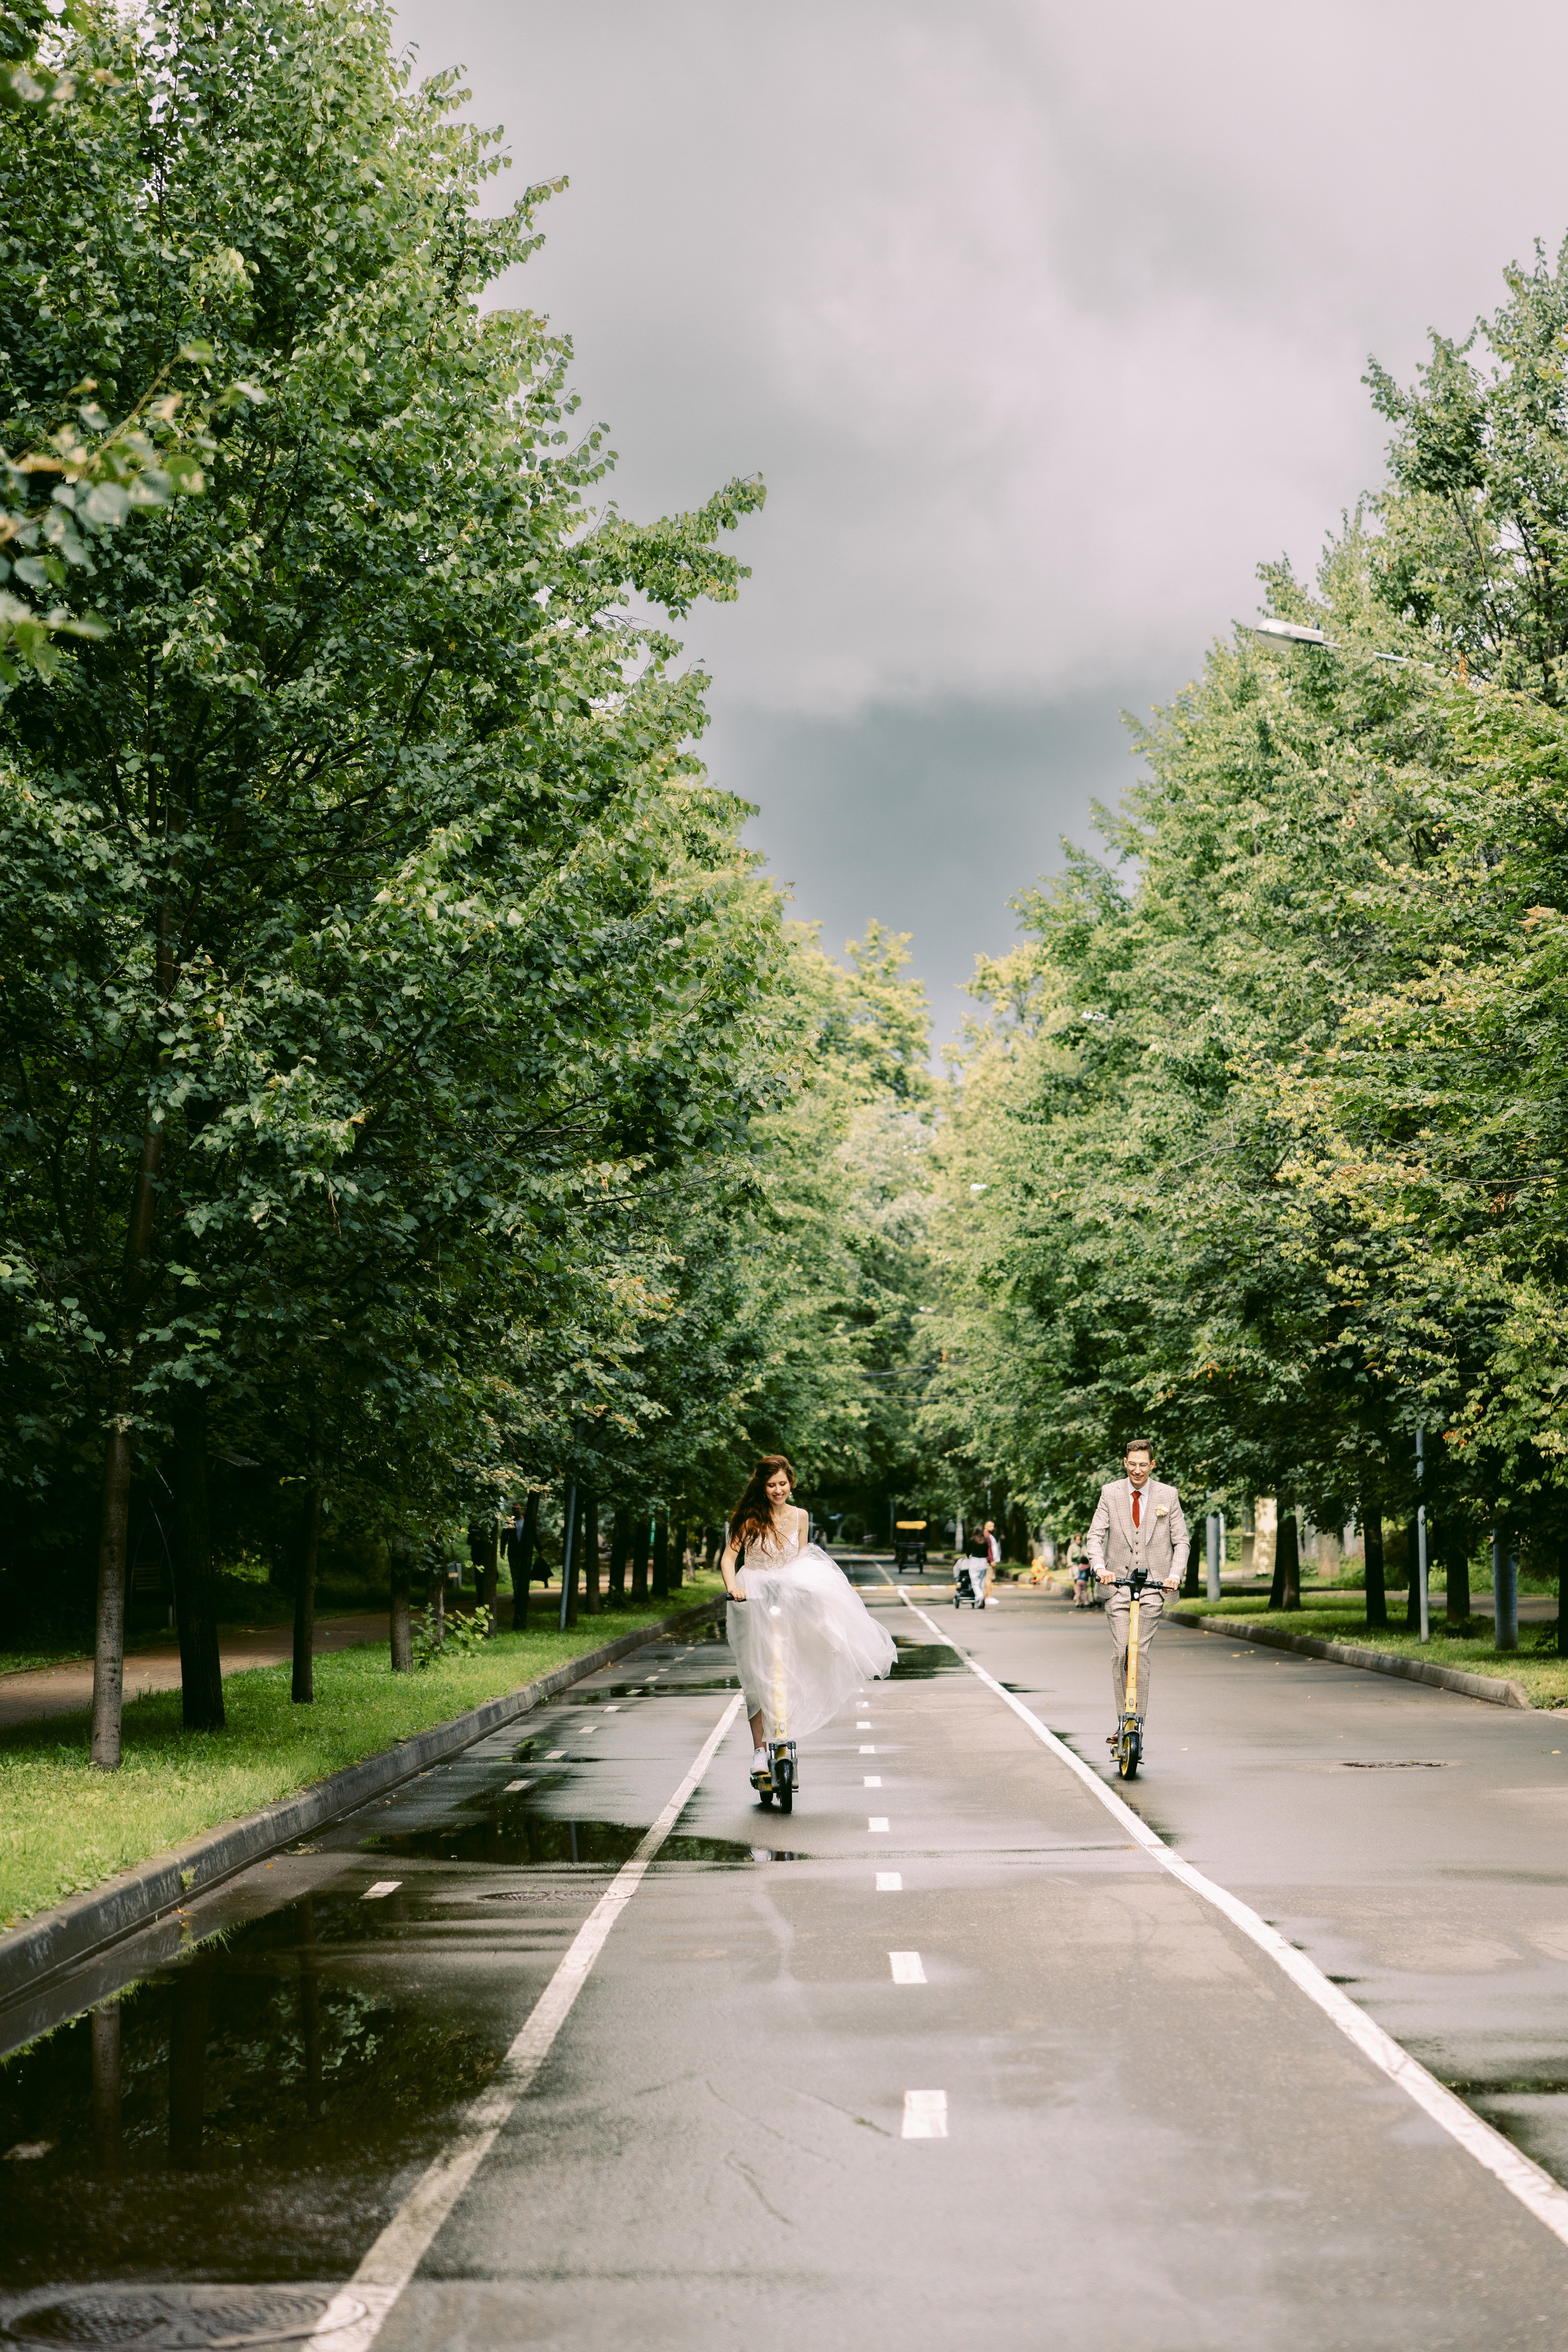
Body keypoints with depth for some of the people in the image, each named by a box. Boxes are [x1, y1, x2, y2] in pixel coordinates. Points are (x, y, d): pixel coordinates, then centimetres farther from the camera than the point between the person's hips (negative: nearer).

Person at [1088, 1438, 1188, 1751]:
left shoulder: (1168, 1496, 4)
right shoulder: (1110, 1493, 5)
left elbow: (1181, 1541, 5)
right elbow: (1096, 1535, 1)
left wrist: (1175, 1575, -11)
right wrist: (1100, 1567, -18)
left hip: (1153, 1584, -1)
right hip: (1118, 1583, 1)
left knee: (1140, 1653, -9)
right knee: (1120, 1654, -6)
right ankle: (1122, 1721, 4)